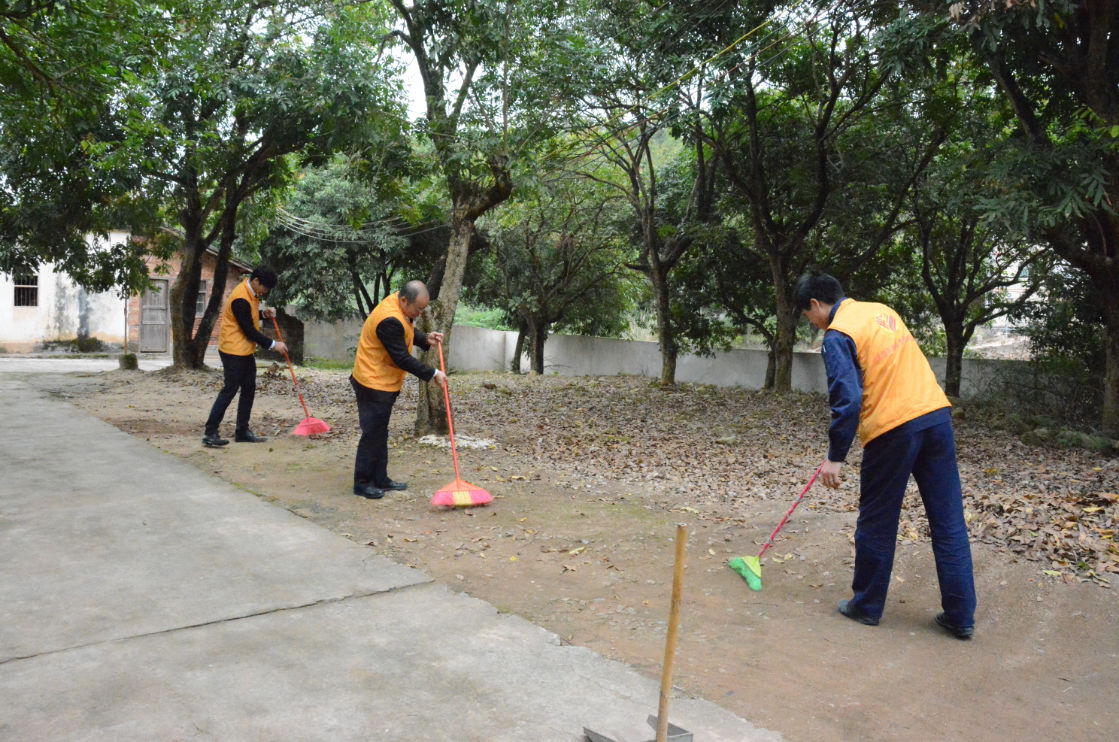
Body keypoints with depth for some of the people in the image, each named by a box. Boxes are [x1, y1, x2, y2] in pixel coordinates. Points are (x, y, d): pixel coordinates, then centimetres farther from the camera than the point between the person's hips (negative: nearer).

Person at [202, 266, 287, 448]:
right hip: (233, 351, -10)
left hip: (246, 351, 10)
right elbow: (249, 330, -22)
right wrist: (272, 344, -17)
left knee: (249, 389, 11)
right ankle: (210, 433, -5)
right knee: (230, 390, -9)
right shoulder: (240, 298, -23)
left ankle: (242, 431, 18)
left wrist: (264, 314, 4)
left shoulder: (251, 293, 7)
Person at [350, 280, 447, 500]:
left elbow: (408, 332, 21)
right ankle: (362, 484, 9)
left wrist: (425, 339, 2)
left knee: (380, 434, 16)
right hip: (374, 385, -10)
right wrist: (433, 374, -19)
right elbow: (402, 359, -25)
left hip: (385, 384, 10)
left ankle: (380, 479, 26)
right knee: (372, 434, -2)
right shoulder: (390, 320, -27)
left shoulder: (399, 308, 3)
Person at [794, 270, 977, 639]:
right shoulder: (882, 310, 16)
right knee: (949, 522, 10)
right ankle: (960, 615, 17)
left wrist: (835, 457, -9)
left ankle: (867, 605, 24)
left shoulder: (837, 335, -8)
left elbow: (848, 400, -16)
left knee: (876, 524, 10)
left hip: (893, 429, -7)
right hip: (936, 413, 7)